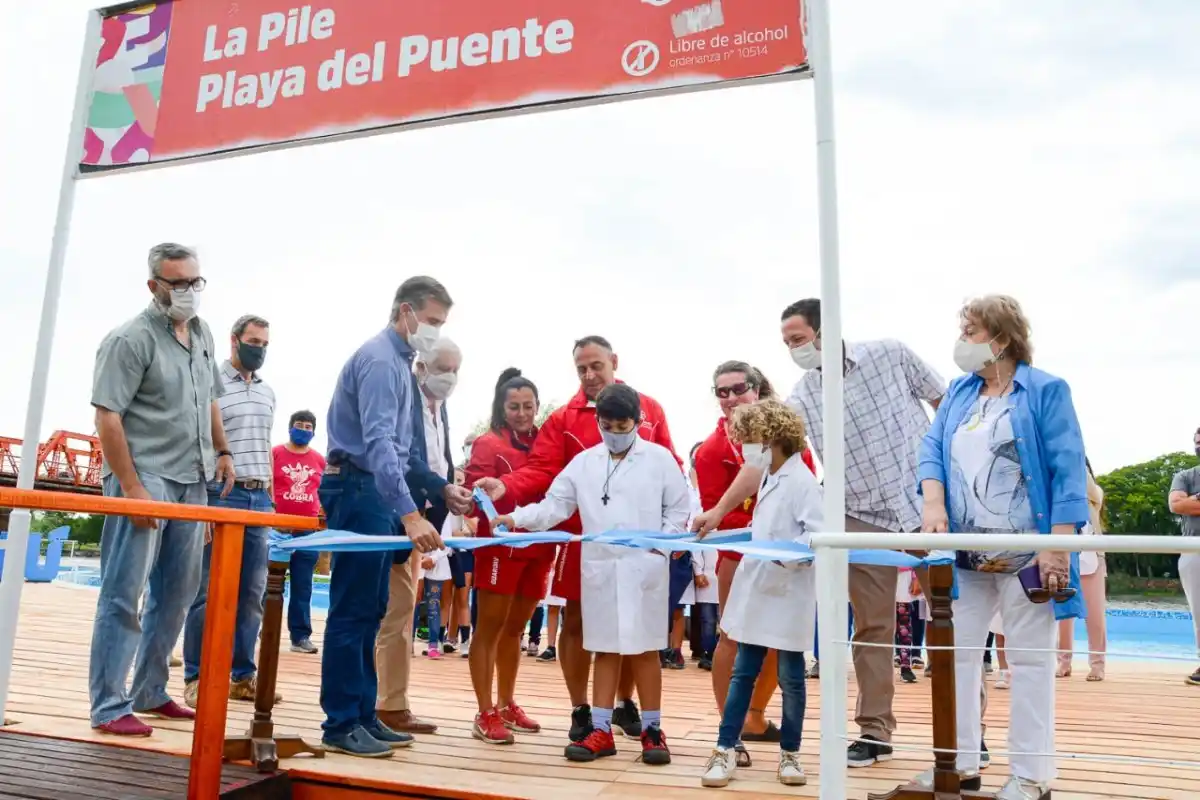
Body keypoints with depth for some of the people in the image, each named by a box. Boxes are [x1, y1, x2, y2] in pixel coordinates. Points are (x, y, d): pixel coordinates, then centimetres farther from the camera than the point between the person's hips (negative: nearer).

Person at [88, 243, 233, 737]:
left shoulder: (202, 334, 12)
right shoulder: (131, 339, -11)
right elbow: (107, 418, -15)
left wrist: (222, 450, 16)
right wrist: (131, 488, -19)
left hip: (193, 481, 8)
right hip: (144, 477, -8)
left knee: (176, 594, 12)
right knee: (124, 594, -3)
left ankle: (149, 694, 24)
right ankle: (109, 707, 5)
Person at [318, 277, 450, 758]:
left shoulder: (398, 361, 16)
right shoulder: (379, 360, -15)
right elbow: (378, 442, -28)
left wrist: (401, 509, 20)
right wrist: (410, 513, -36)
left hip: (376, 493, 10)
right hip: (359, 490, -10)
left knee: (370, 611, 12)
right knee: (352, 610, -4)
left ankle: (363, 715, 21)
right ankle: (341, 725, 5)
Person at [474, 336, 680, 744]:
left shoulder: (649, 409, 5)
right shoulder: (563, 419, 0)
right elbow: (542, 469, -10)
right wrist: (506, 485, -27)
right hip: (582, 535, -1)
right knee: (576, 621, 5)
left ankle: (626, 705, 32)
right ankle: (581, 712, 21)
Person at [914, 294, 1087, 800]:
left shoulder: (1046, 391, -4)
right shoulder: (959, 391, 12)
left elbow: (1068, 471, -10)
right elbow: (932, 447, 6)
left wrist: (1058, 545, -17)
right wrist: (934, 504, -12)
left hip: (1026, 554, -5)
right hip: (965, 554, 6)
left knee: (1029, 659, 4)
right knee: (954, 652, 8)